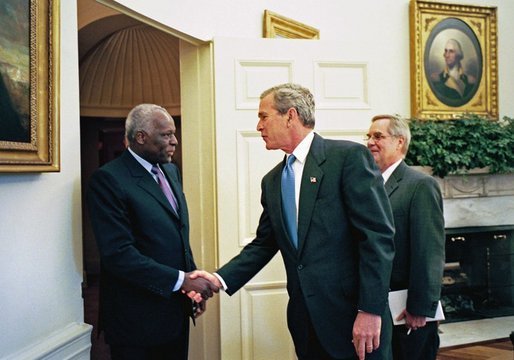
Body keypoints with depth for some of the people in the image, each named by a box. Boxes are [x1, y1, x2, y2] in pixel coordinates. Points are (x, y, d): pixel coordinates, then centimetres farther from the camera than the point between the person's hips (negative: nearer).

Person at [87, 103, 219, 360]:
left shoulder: (171, 171, 11)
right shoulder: (108, 179, -15)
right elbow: (119, 254, -22)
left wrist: (193, 283, 6)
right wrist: (181, 280, -22)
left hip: (176, 311, 7)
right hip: (138, 318, -7)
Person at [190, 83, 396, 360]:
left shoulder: (349, 156, -9)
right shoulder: (271, 181, 11)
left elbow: (378, 235, -13)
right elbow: (264, 244, 15)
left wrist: (370, 310, -17)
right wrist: (221, 279, 1)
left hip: (352, 315, -5)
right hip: (305, 321, 6)